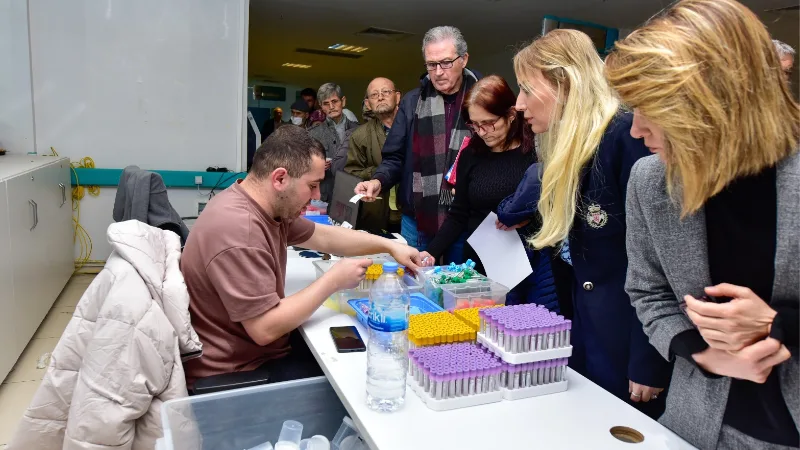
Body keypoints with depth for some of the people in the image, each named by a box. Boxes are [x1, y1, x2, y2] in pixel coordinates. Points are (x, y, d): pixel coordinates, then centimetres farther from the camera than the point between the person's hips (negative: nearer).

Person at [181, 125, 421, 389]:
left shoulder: (270, 207, 1)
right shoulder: (238, 231, -30)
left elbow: (323, 236, 13)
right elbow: (264, 329, -30)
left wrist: (389, 246, 7)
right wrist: (334, 281, -22)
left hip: (259, 349, 9)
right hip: (235, 374, -9)